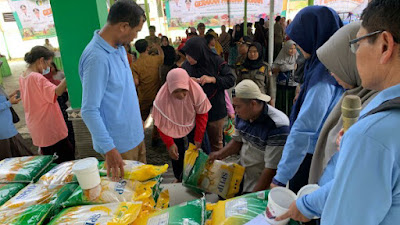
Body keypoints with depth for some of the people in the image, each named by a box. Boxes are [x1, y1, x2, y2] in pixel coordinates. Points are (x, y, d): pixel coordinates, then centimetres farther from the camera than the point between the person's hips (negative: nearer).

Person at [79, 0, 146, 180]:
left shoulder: (119, 47, 4)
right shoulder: (97, 58, -25)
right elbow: (89, 111, -25)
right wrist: (108, 149, -24)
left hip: (135, 135, 8)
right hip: (119, 145, -8)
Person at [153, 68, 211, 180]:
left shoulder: (196, 91, -32)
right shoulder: (161, 98, -34)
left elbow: (202, 115, -15)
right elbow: (161, 125, -18)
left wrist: (198, 139, -12)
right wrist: (169, 144, -19)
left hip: (193, 124, 1)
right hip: (174, 128, -1)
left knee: (201, 149, 2)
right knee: (177, 155, 5)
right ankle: (180, 179, 32)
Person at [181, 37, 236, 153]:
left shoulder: (216, 61, -11)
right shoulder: (186, 65, -3)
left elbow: (231, 79, -11)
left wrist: (213, 79, -25)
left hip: (215, 110, -2)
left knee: (216, 142, 15)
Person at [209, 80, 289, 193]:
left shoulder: (277, 127, -26)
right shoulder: (242, 115, -4)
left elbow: (271, 169, -23)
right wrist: (219, 154, -4)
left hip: (262, 185, -6)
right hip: (241, 175, 6)